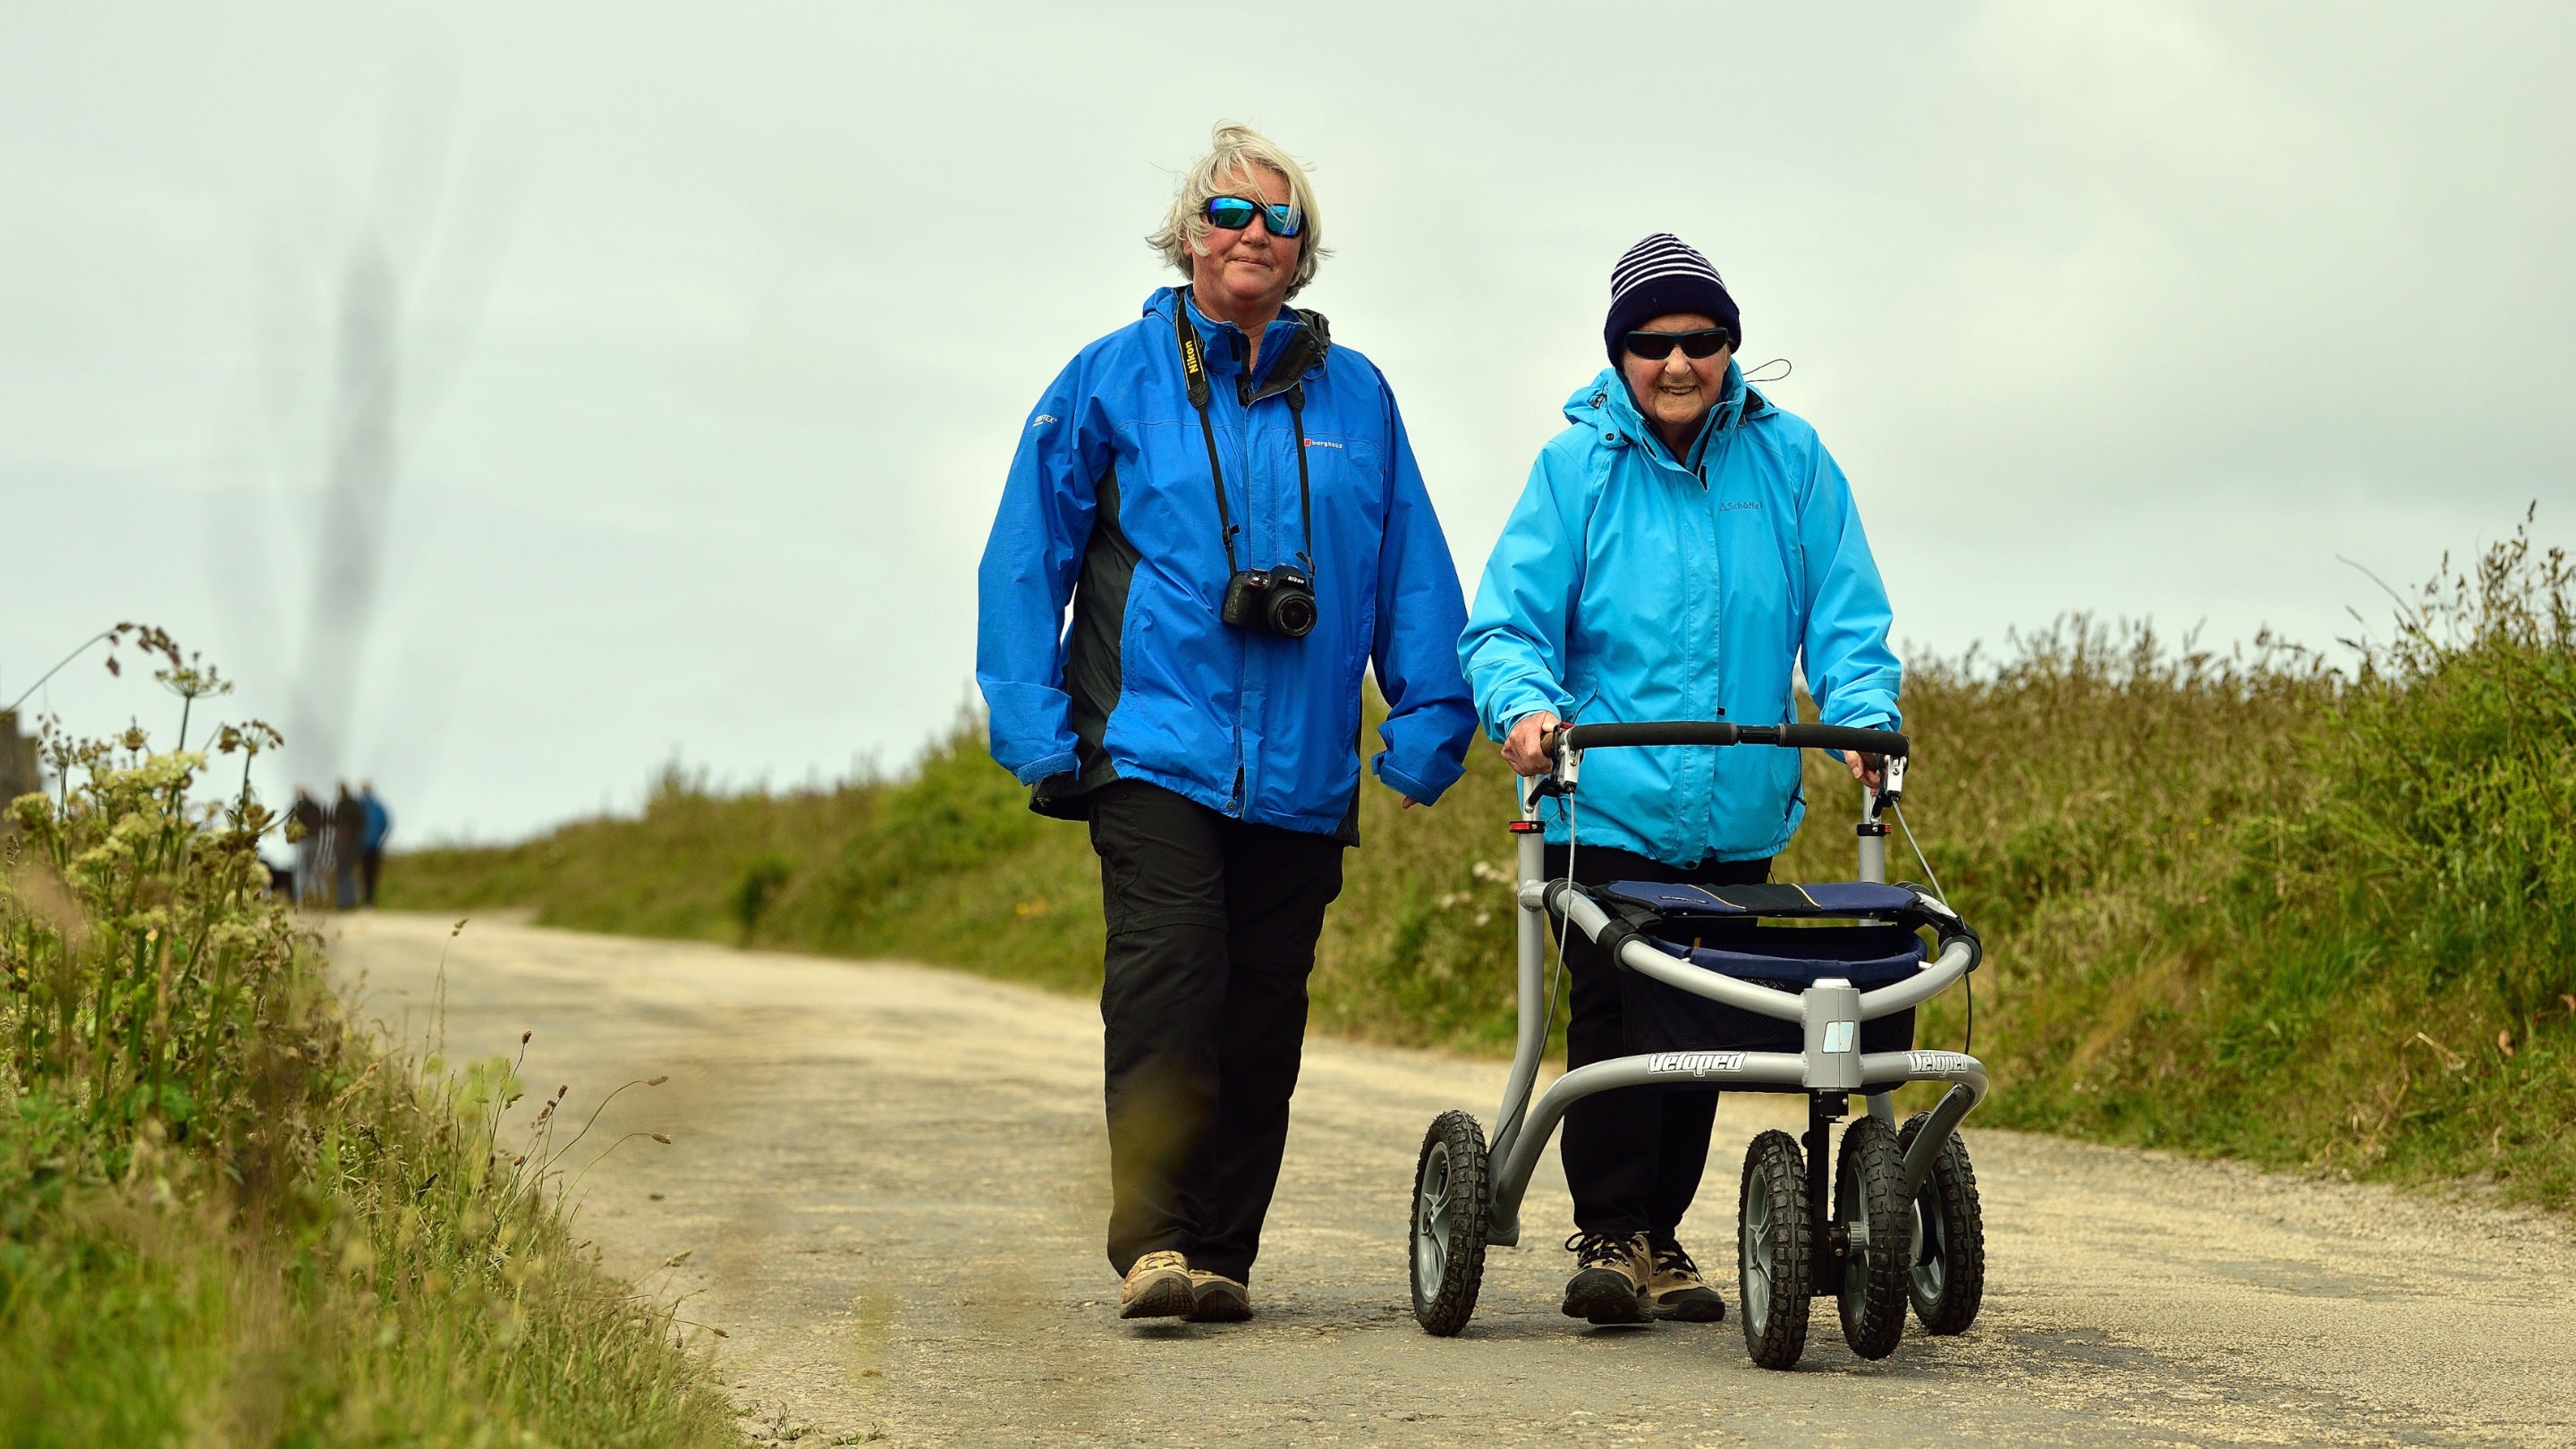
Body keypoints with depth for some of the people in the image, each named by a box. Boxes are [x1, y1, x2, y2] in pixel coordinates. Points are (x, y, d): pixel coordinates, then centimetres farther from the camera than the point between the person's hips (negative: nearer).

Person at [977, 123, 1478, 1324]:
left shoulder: (1353, 396, 12)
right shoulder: (1112, 382, 6)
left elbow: (1414, 574, 14)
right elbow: (1023, 561, 6)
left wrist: (1428, 724, 7)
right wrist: (1037, 728, -1)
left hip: (1301, 769, 3)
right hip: (1153, 750, -3)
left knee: (1263, 1011, 4)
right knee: (1166, 977, -18)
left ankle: (1221, 1253, 12)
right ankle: (1152, 1243, -20)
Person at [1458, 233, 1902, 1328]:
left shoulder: (1788, 460, 5)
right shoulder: (1577, 467, 0)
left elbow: (1845, 619, 7)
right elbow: (1507, 621, -2)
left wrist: (1864, 715, -11)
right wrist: (1524, 704, -22)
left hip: (1739, 816, 3)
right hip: (1609, 806, -3)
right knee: (1615, 1015, -10)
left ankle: (1662, 1235, 20)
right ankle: (1607, 1235, -1)